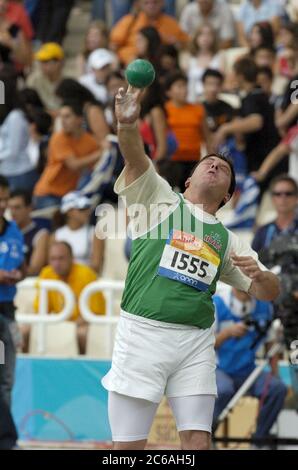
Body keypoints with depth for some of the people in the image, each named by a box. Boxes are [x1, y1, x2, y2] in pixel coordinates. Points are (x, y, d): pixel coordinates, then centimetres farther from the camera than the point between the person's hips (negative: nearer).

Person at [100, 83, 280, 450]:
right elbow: (135, 158, -8)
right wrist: (127, 124, -30)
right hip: (142, 333, -3)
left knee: (198, 442, -5)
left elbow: (268, 292, 19)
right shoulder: (160, 198, 11)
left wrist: (259, 274, -7)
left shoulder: (227, 240, 20)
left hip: (195, 341, 3)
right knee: (128, 447, -5)